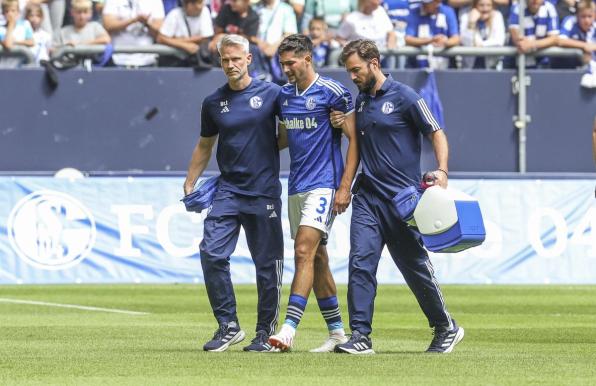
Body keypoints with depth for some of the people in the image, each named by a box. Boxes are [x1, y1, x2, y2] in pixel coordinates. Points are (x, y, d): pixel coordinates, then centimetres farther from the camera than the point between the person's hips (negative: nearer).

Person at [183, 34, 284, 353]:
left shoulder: (271, 94, -1)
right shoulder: (214, 103, 9)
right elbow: (205, 146, 20)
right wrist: (189, 184, 15)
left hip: (264, 191, -3)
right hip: (227, 190, 3)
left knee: (267, 263, 1)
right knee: (212, 254, -11)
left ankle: (266, 331, 12)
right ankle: (228, 326, -2)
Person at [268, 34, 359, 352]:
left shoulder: (332, 92, -9)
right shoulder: (283, 95, 11)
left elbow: (354, 139, -8)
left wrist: (345, 186, -14)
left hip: (324, 184, -7)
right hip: (296, 186, 7)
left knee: (304, 252, -17)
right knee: (316, 258, 9)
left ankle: (289, 329, -25)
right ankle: (337, 332, 16)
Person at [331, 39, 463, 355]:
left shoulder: (404, 97, -7)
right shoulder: (361, 100, 13)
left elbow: (436, 134, -6)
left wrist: (442, 171, -20)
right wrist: (342, 124, 8)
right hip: (367, 197, 6)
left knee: (415, 266, 3)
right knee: (360, 262, -9)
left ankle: (446, 328, 22)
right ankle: (360, 335, -11)